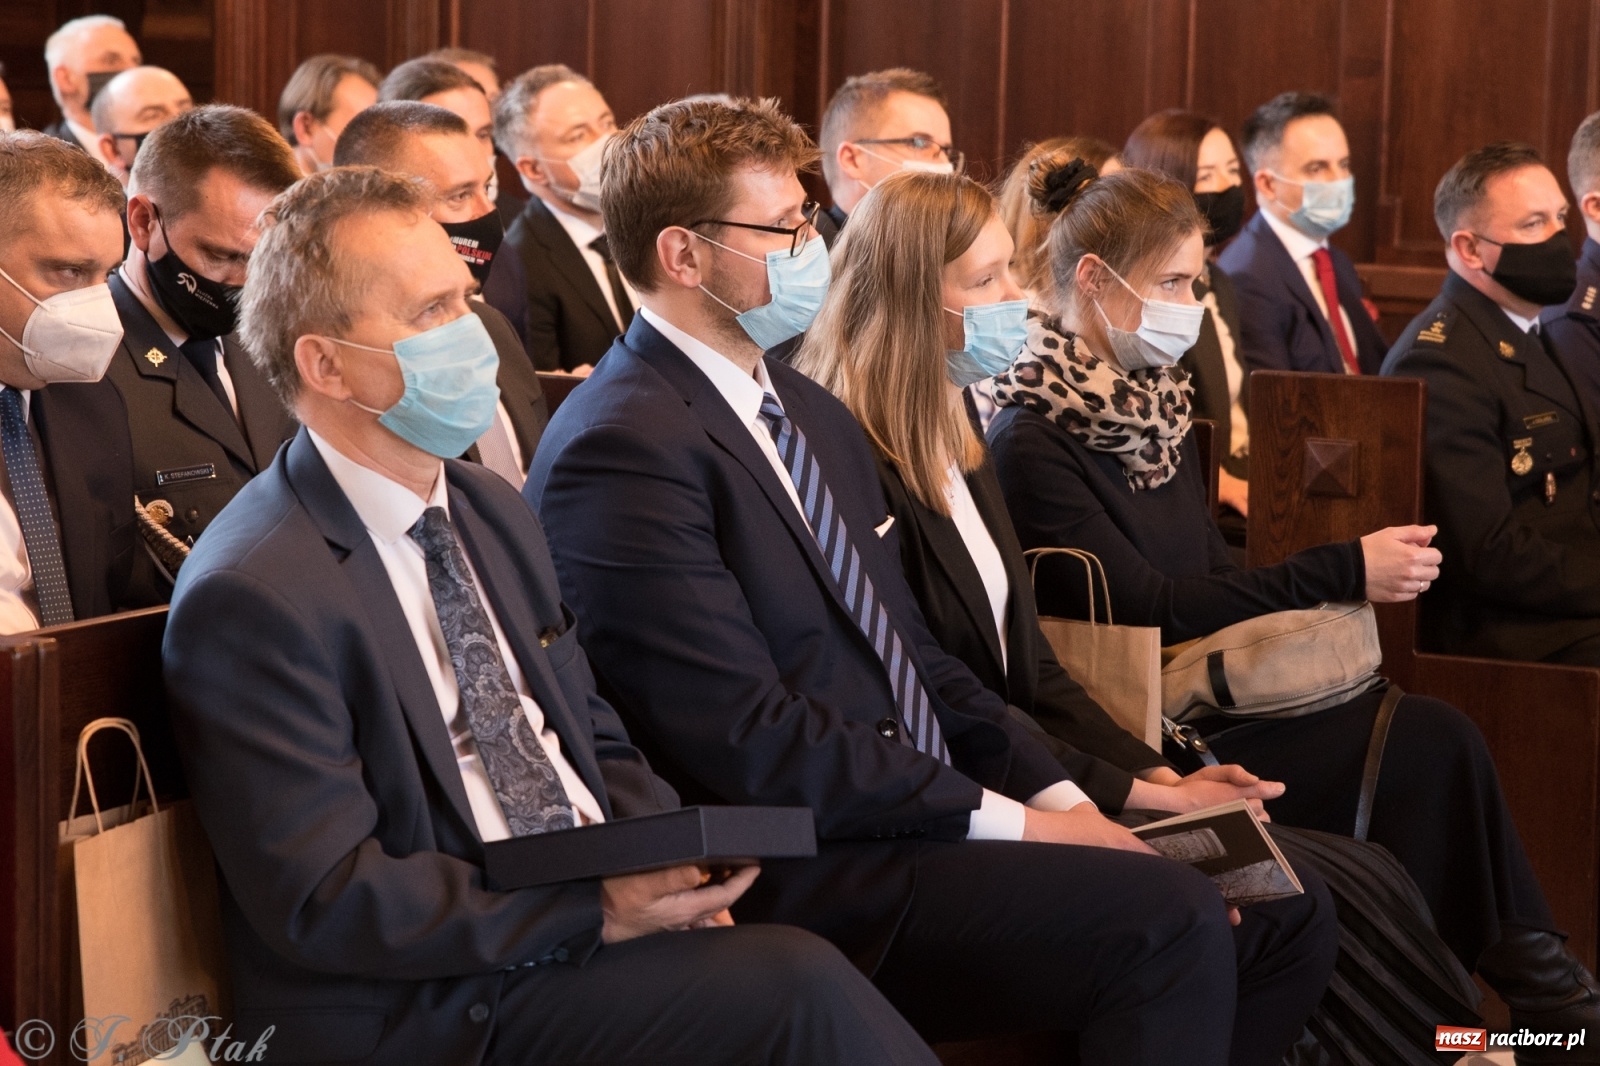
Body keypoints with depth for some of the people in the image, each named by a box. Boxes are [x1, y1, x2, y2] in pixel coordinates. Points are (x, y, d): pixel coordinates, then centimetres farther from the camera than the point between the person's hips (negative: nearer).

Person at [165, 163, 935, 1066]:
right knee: (803, 988, -26)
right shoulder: (251, 599, -13)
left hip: (604, 919, 8)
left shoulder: (494, 510, 14)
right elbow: (324, 899, -17)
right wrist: (597, 913, -20)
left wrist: (670, 872, -2)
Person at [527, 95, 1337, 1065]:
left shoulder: (817, 417, 17)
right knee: (1169, 922, -26)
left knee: (1286, 911, -1)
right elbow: (749, 742, -19)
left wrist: (1062, 796, 3)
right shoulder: (621, 448, -13)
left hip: (921, 812, 9)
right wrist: (1008, 821, -16)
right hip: (793, 879, -9)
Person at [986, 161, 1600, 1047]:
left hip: (1211, 692, 7)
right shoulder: (1032, 438, -11)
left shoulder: (1152, 407, 14)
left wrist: (1357, 576, 0)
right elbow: (1149, 605, -17)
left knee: (1437, 741, -19)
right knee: (1432, 747, -20)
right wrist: (1344, 571, -16)